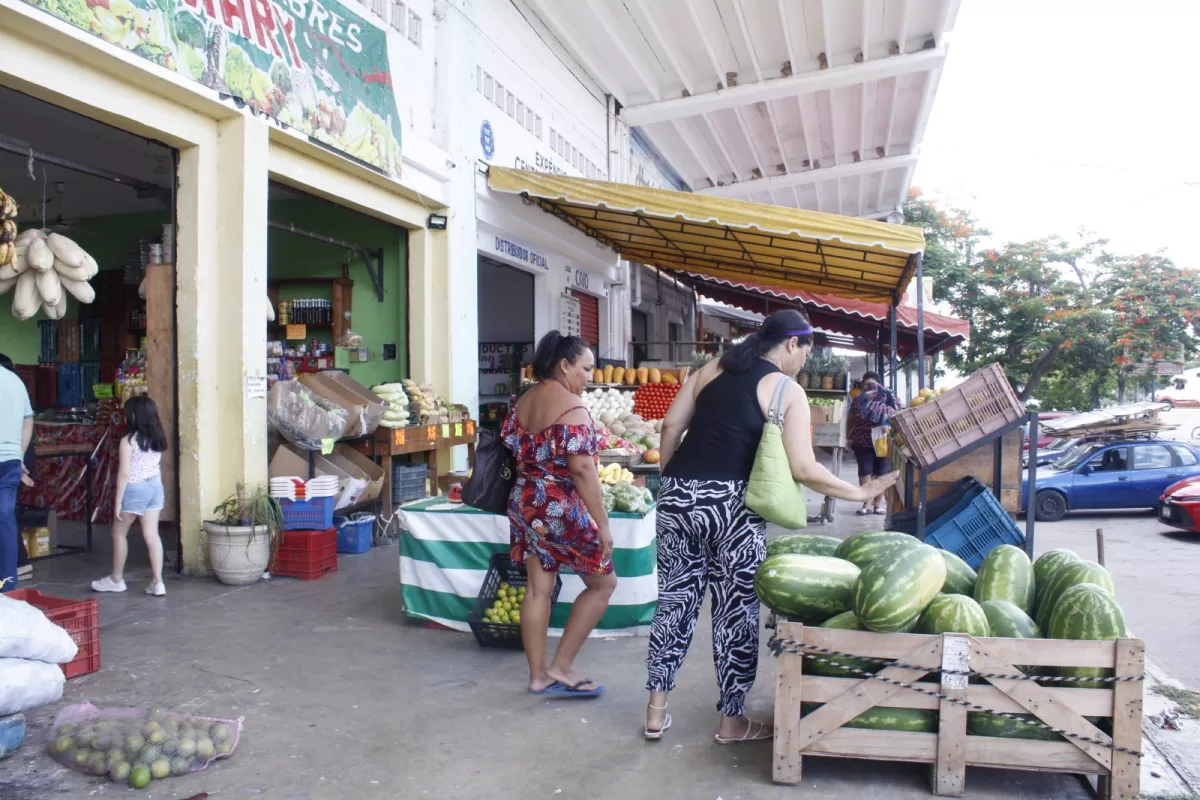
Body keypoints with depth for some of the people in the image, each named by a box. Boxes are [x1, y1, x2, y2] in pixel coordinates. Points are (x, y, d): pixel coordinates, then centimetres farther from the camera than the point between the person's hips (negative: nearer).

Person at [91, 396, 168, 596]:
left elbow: (124, 473, -16)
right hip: (155, 486, 6)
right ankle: (157, 582, 3)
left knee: (119, 534, 13)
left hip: (134, 489, -6)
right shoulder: (157, 438, 5)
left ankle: (116, 579, 24)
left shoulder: (128, 440, -14)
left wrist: (118, 501, -11)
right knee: (151, 535, 5)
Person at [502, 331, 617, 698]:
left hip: (524, 503, 8)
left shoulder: (522, 402, 7)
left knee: (538, 589, 14)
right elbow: (582, 469, -23)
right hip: (562, 509, -8)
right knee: (602, 583, 8)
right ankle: (561, 667, 9)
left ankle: (538, 675, 21)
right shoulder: (572, 407, -18)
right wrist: (602, 523, -18)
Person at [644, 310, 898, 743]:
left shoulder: (711, 368, 12)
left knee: (674, 599, 14)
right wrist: (859, 492, 3)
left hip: (678, 495, 5)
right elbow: (803, 469, -9)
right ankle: (732, 720, 23)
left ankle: (656, 712, 23)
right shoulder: (788, 390, -1)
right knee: (737, 610, 10)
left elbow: (671, 426, 8)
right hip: (731, 504, -5)